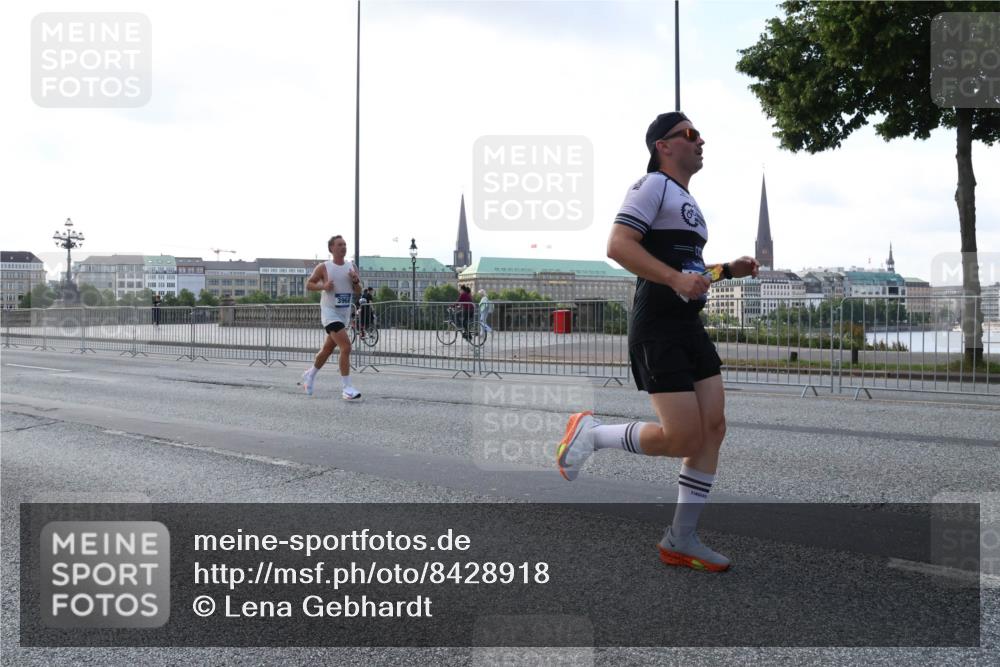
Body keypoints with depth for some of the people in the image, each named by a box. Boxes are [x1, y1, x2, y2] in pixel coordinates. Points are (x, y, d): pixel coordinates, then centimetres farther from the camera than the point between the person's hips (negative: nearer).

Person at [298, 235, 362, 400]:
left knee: (328, 349, 19)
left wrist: (355, 281, -12)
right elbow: (309, 285, 2)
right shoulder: (323, 267, -6)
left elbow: (358, 292, 8)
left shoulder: (352, 266, 6)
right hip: (329, 312, -6)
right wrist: (323, 286, -16)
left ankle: (310, 375, 42)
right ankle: (347, 388, -16)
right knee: (346, 347, -20)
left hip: (345, 313, 6)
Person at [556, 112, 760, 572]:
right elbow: (618, 245, -20)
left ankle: (681, 540, 12)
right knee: (682, 439, -12)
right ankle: (590, 433, 10)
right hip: (658, 330, -10)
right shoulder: (653, 185, -7)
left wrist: (727, 270, 18)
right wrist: (677, 278, -28)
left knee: (714, 428, 3)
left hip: (690, 327, 10)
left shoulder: (686, 200, 24)